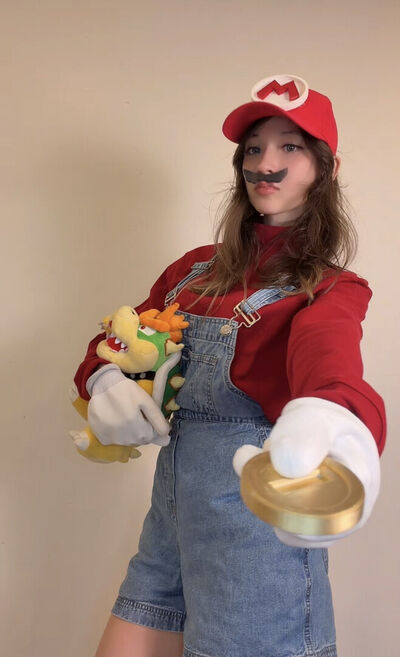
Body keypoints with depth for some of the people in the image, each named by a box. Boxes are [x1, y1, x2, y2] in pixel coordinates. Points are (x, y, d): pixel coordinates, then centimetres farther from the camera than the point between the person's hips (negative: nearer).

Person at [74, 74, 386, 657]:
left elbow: (328, 357, -31)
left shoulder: (329, 290, -7)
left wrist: (328, 423, -55)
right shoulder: (196, 270, 10)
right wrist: (103, 382, -9)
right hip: (169, 517, 6)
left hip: (253, 529, -5)